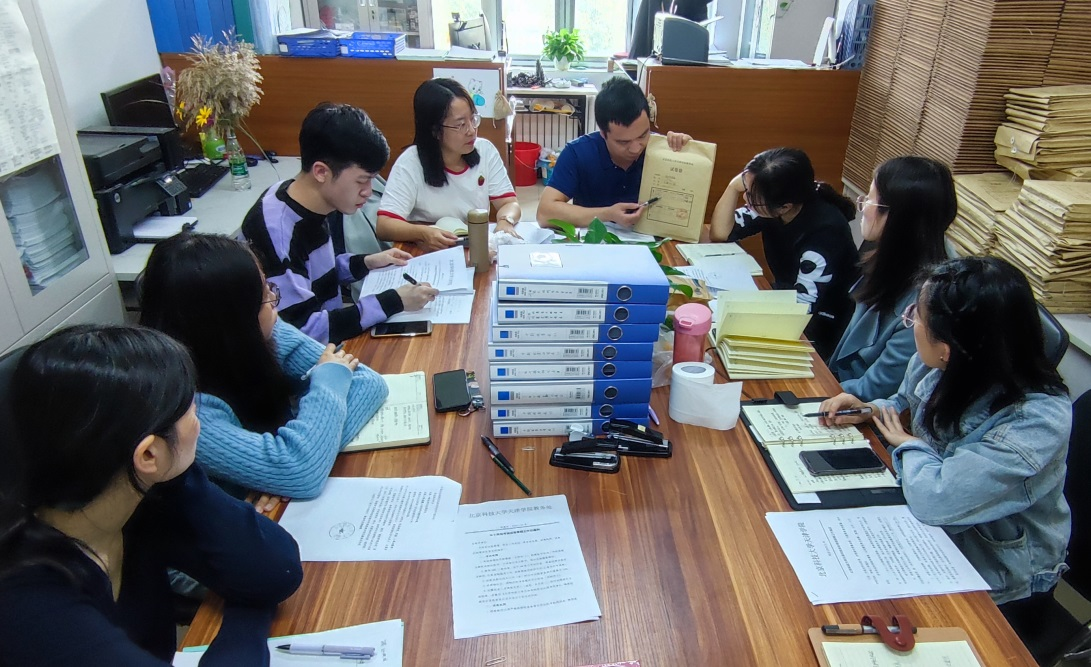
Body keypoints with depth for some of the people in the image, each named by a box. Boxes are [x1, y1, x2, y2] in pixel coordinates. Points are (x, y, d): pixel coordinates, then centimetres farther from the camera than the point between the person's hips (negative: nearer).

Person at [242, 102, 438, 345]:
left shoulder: (310, 204, -1)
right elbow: (303, 331, -27)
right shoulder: (275, 230, -26)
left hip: (330, 340, 8)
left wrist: (364, 263, 2)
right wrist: (392, 302, -27)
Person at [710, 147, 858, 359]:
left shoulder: (825, 230, -30)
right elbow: (720, 233, -6)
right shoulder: (770, 207, -11)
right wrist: (735, 185, -19)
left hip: (820, 327, -7)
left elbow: (802, 304, -30)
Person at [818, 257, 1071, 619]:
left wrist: (910, 446, -19)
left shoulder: (1037, 420, -31)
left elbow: (935, 499, -38)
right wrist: (872, 410, -8)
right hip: (935, 533, 6)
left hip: (996, 580, -5)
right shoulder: (932, 366, -12)